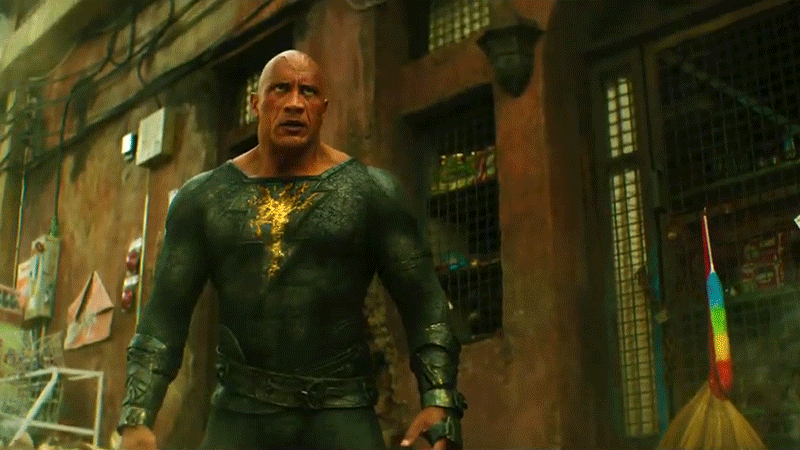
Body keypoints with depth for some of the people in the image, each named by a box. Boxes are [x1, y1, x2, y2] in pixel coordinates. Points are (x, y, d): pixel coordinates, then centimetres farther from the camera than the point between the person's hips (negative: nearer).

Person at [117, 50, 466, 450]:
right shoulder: (202, 197, 6)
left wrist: (440, 401, -15)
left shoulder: (370, 191, 0)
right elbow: (166, 313, 5)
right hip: (240, 411, 2)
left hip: (341, 410, -1)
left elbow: (422, 300, -2)